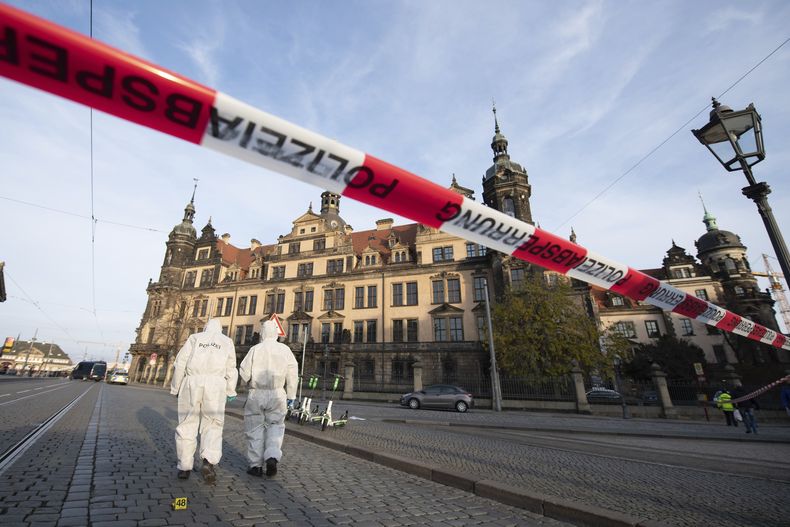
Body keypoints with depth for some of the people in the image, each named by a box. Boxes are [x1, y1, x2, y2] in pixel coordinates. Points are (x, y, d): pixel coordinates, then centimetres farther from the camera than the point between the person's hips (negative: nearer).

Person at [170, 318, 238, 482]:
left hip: (192, 383, 1)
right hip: (215, 385, -1)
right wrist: (231, 392, 14)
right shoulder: (227, 341, 15)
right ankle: (208, 462, -12)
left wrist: (176, 388, 13)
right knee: (212, 426, 7)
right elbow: (231, 369, 8)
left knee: (187, 426, 13)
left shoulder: (195, 338, 16)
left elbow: (180, 362, 5)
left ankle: (184, 468, 16)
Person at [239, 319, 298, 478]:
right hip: (277, 394, 1)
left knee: (255, 428, 12)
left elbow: (244, 373, -5)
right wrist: (291, 394, 2)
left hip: (256, 394, 0)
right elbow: (292, 372, -6)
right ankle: (272, 457, -5)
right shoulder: (284, 349, -2)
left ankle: (256, 466, 16)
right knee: (275, 425, 14)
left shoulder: (255, 349, -4)